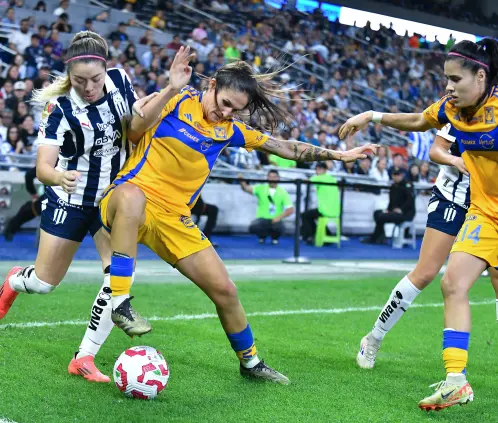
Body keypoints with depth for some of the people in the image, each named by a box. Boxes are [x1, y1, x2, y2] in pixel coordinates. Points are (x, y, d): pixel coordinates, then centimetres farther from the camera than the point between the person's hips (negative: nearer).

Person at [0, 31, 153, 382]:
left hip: (114, 198, 3)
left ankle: (85, 357, -3)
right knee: (44, 284, 9)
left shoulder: (120, 80, -13)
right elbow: (43, 167, -30)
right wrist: (59, 176, -53)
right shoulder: (61, 108, -23)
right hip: (70, 200, -3)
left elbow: (138, 120, 6)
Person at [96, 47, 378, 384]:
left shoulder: (231, 130, 11)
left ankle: (250, 362, 26)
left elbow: (288, 148, 18)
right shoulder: (178, 102, -4)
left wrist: (337, 155, 17)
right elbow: (135, 131, -21)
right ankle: (119, 302, -39)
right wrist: (172, 88, -28)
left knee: (225, 289, 2)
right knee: (133, 198, -44)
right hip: (131, 201, -5)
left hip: (173, 218, 5)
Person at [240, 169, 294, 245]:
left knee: (279, 227, -36)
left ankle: (274, 237, 5)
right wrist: (242, 181, -36)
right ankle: (262, 236, 6)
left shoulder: (283, 192, 2)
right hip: (262, 219, 0)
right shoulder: (261, 188, 2)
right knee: (253, 227, -33)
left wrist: (279, 217, -19)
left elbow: (290, 209, -4)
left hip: (275, 220, 0)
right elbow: (247, 188, -14)